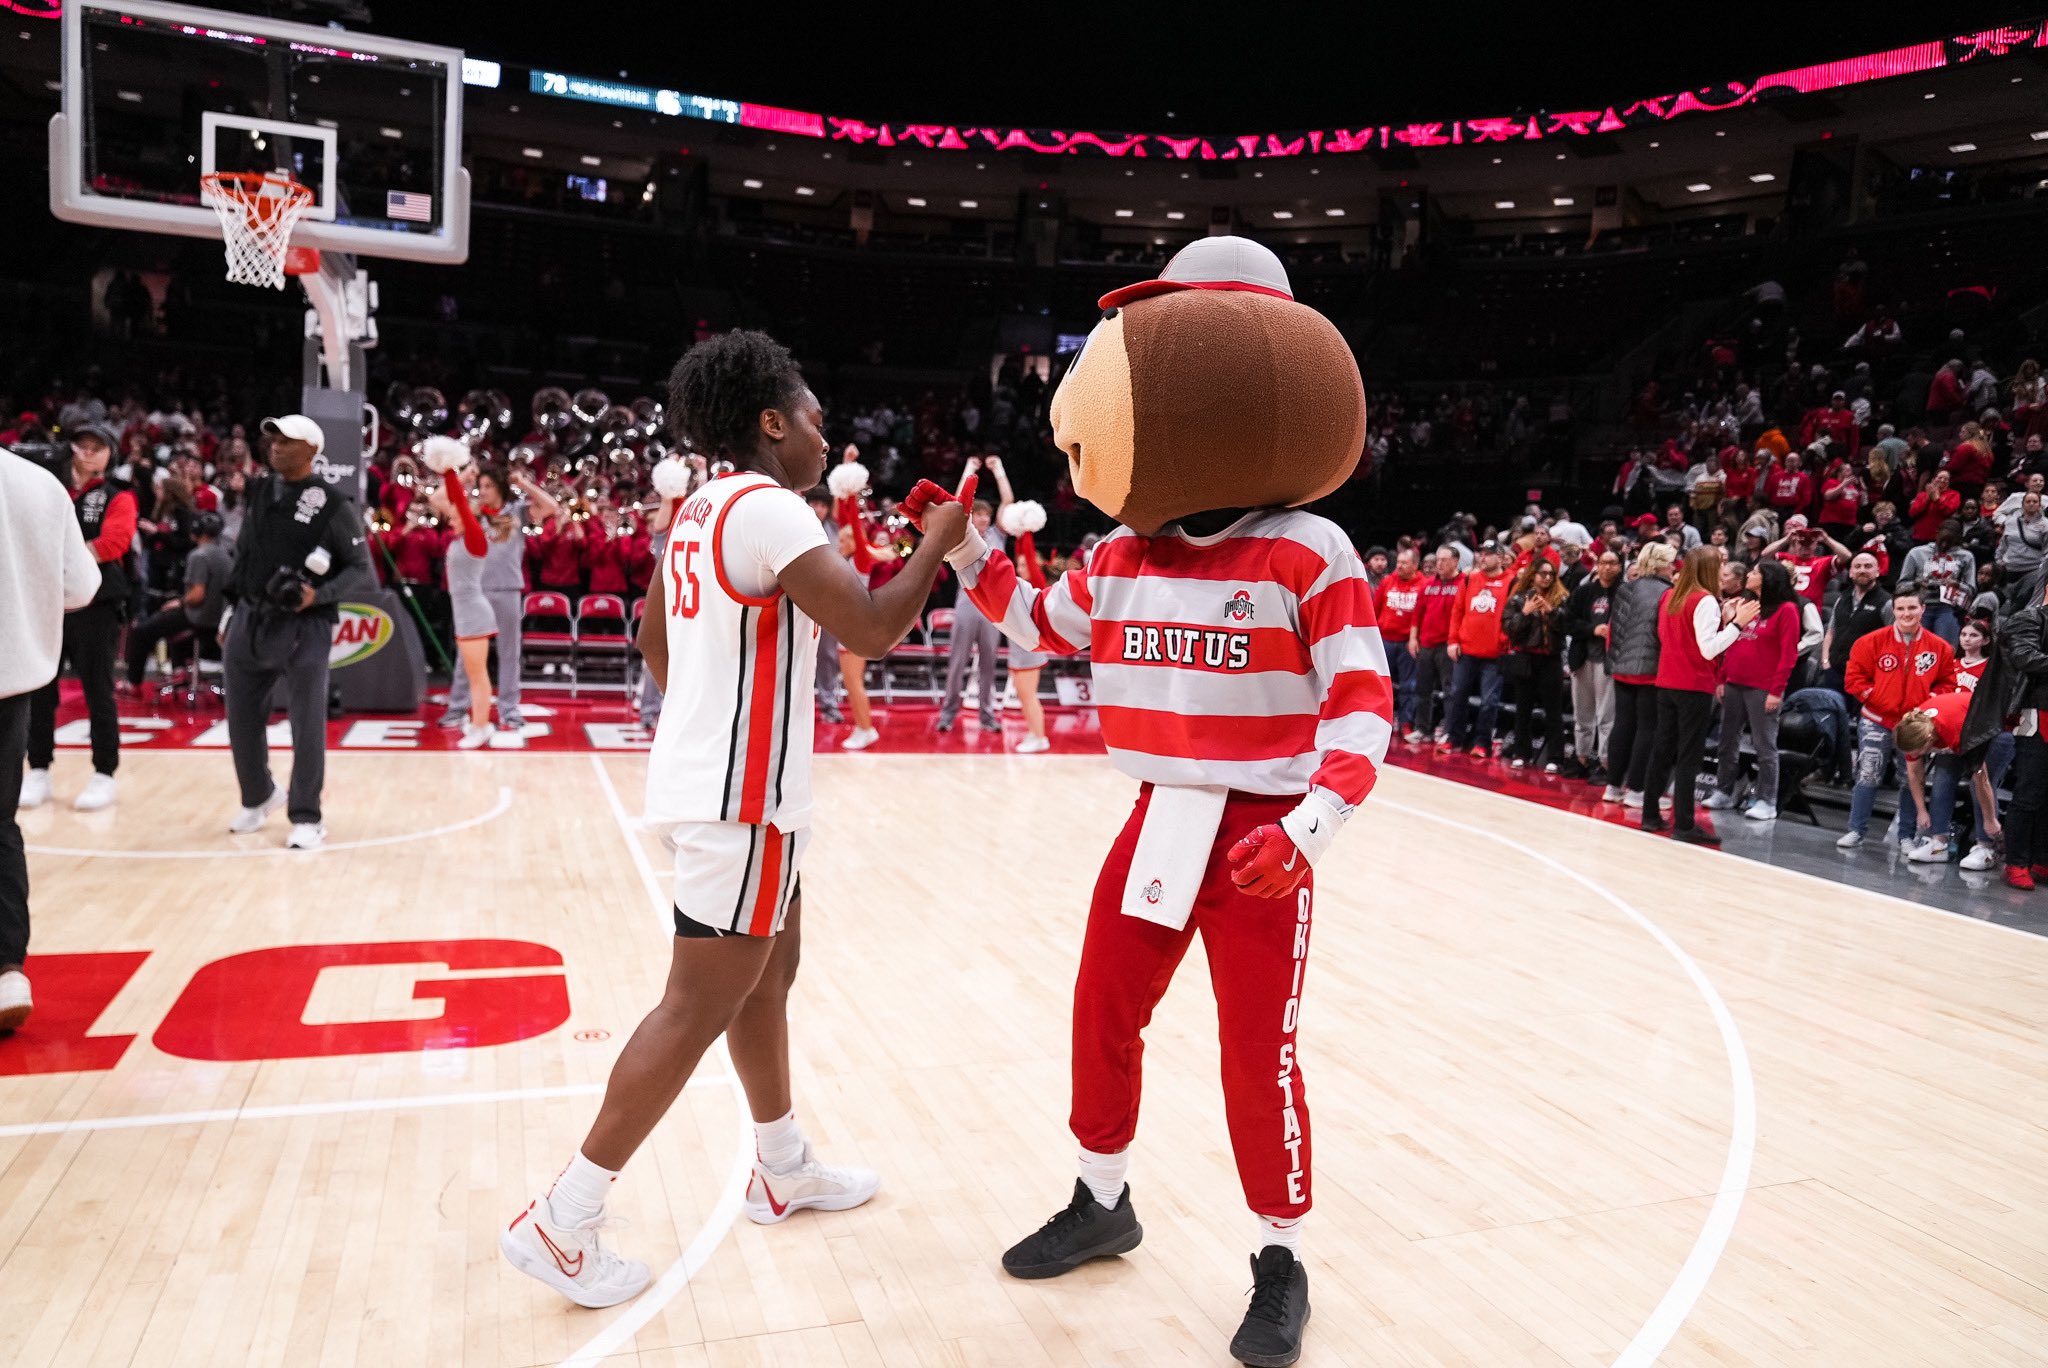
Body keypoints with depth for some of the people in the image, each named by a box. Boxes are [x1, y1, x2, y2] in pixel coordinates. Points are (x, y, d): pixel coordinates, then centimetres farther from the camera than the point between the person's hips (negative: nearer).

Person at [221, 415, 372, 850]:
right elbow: (243, 555, 17)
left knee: (307, 725, -1)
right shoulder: (259, 492, 9)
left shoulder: (332, 506, -8)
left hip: (304, 627, -5)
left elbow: (360, 568, -5)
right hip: (249, 621, 6)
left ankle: (306, 818, 10)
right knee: (242, 720, 12)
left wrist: (320, 595, -20)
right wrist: (232, 612, 17)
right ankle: (258, 798, 34)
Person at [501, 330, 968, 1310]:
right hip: (742, 798, -10)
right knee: (698, 1010, -3)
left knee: (769, 973, 20)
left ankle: (783, 1171, 35)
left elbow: (653, 633, 22)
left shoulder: (701, 508, 12)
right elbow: (870, 630, -23)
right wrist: (937, 544, -9)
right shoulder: (769, 507, -17)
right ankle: (563, 1223, 5)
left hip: (717, 777, 10)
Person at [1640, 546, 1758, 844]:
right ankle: (1683, 826, -2)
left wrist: (1721, 619, 12)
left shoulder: (1669, 596, 8)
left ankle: (1650, 816, 19)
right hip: (1694, 687, -7)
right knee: (1689, 756, -3)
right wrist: (1736, 623, -17)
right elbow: (1708, 649, -20)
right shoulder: (1706, 601, -14)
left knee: (1663, 749, 14)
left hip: (1666, 684, 7)